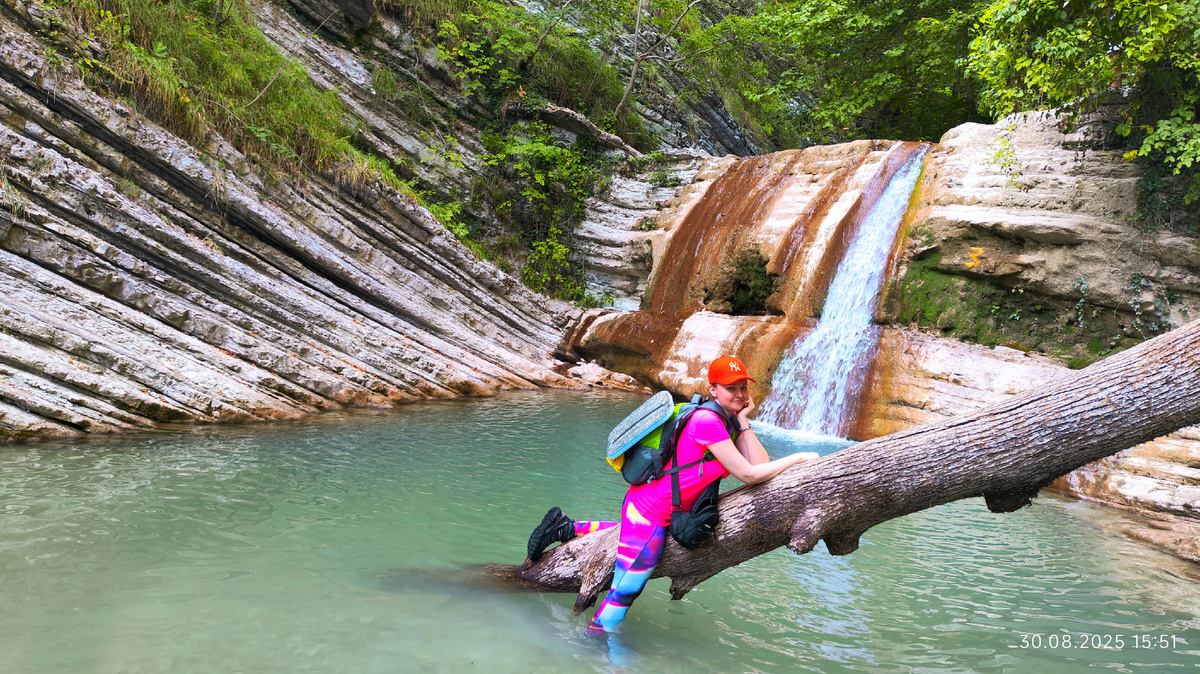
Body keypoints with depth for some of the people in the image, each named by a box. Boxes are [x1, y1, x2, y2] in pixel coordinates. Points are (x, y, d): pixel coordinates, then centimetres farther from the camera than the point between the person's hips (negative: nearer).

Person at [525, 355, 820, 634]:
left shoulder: (728, 420, 5)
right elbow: (749, 475, -23)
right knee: (624, 593, -6)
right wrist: (797, 457, -15)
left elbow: (760, 464, -4)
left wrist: (743, 421, -9)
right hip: (651, 510, -10)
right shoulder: (707, 420, -24)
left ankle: (566, 527, 39)